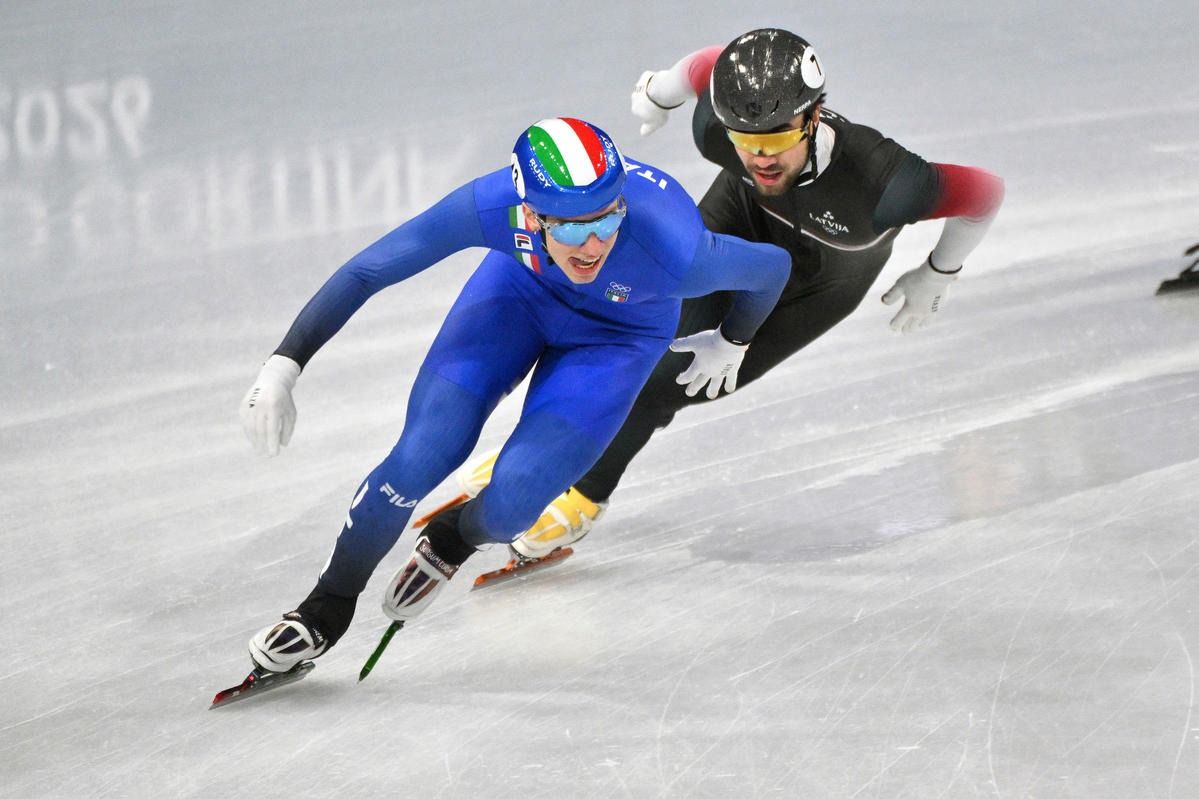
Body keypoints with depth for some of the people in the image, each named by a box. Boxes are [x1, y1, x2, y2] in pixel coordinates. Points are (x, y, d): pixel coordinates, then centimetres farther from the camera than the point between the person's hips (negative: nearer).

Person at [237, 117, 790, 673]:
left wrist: (731, 345, 0)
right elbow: (364, 273, -25)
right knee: (421, 456, -14)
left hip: (618, 334, -1)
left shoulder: (674, 251, -42)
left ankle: (453, 542, 21)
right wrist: (282, 367, -29)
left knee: (511, 501, -17)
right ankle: (328, 607, 11)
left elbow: (772, 267, -20)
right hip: (522, 287, 1)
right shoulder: (493, 206, -38)